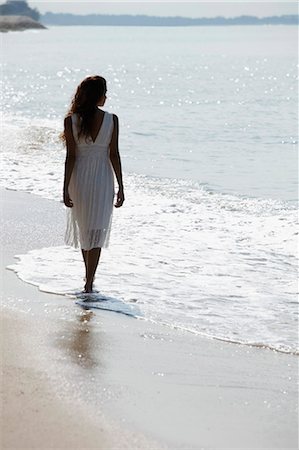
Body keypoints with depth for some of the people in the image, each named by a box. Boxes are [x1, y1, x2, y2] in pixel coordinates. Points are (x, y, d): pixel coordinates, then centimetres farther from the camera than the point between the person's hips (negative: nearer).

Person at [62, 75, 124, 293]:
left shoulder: (71, 121, -8)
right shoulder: (112, 120, -8)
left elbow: (71, 156, -8)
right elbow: (114, 155, -6)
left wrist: (66, 188, -3)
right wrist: (121, 187, 0)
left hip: (79, 178, 1)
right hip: (103, 179, -1)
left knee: (84, 228, 20)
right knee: (97, 231, 4)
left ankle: (89, 274, 33)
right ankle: (89, 282, -3)